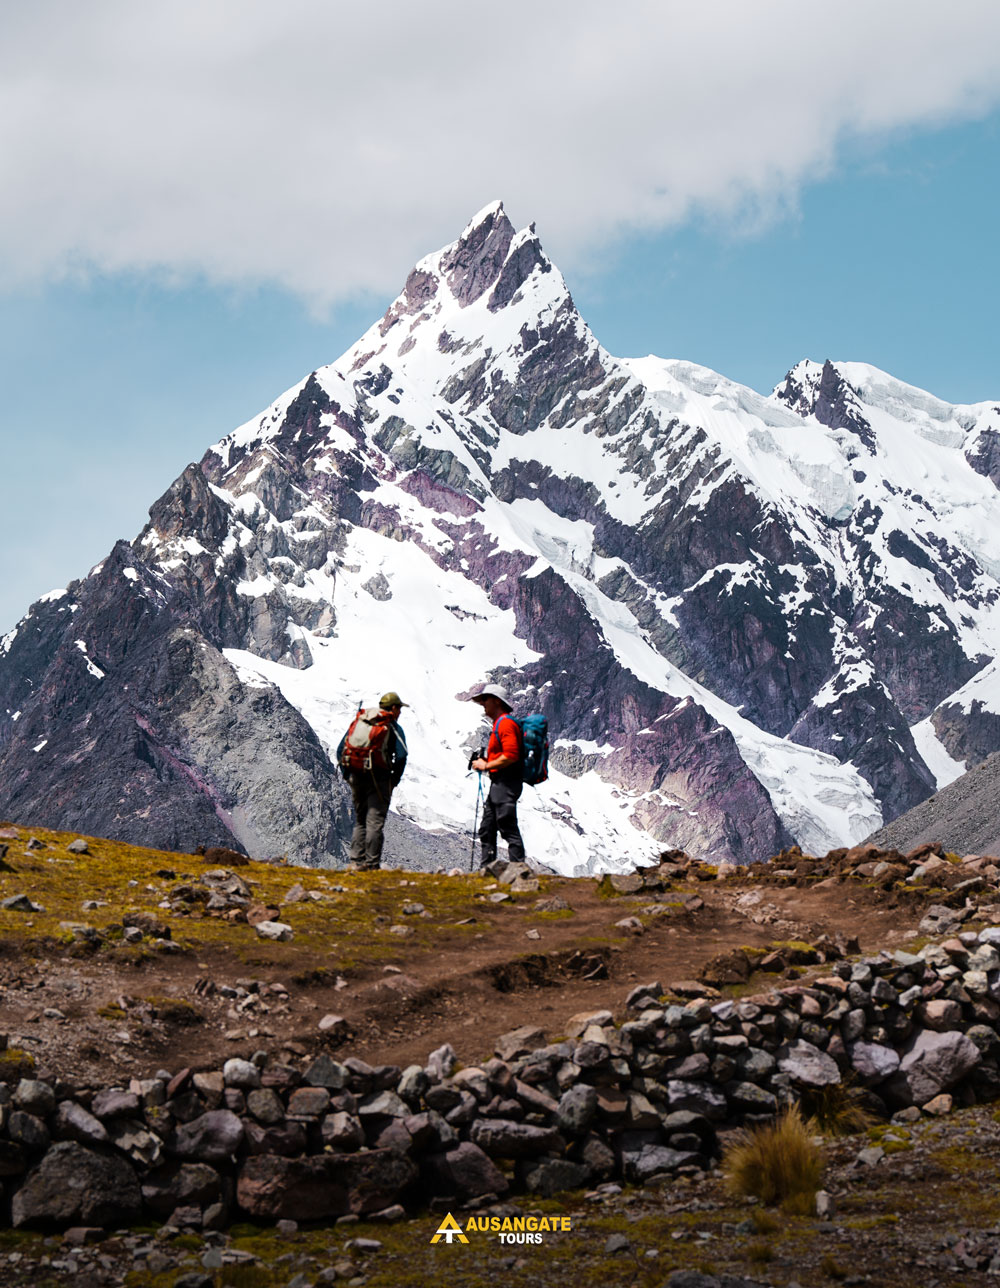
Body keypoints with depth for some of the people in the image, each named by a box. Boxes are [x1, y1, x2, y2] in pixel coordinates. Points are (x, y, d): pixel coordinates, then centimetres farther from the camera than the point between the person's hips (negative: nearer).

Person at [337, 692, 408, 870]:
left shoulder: (358, 722, 15)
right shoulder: (393, 727, -1)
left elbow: (340, 751, 12)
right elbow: (401, 756, -13)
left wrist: (347, 775, 14)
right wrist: (394, 780, -1)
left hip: (356, 777, 5)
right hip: (378, 778, -5)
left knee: (359, 821, 15)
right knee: (375, 822, -4)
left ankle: (356, 861, 10)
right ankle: (371, 863, -8)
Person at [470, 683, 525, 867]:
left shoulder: (505, 723, -13)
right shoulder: (498, 724, 20)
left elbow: (510, 756, -23)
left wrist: (486, 766, -14)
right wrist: (485, 761, 12)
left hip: (506, 783, -11)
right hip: (498, 783, 11)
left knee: (508, 829, -11)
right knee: (487, 830, 13)